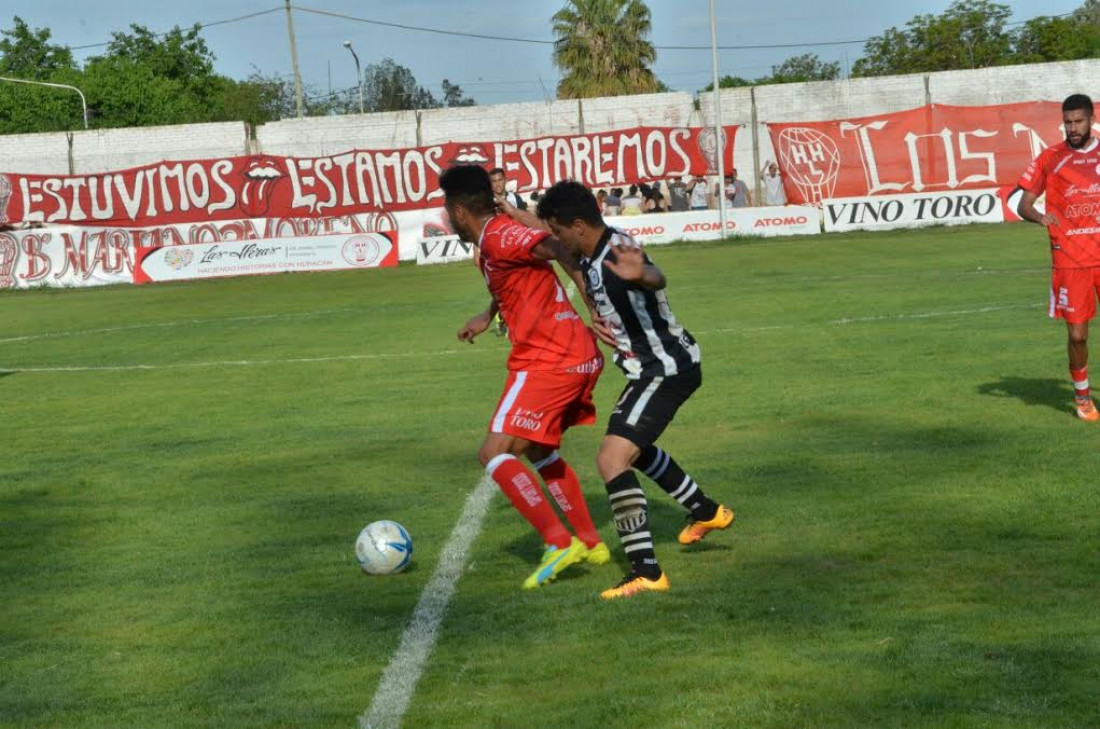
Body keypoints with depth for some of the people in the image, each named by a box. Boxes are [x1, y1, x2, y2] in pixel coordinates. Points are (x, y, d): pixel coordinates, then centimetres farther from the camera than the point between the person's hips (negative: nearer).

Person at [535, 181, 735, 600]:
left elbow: (656, 279, -54)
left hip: (667, 369, -11)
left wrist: (640, 276, -76)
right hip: (655, 365, 11)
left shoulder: (619, 255, -30)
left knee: (611, 459, -22)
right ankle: (707, 513, 50)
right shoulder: (590, 256, 0)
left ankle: (646, 572, -23)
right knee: (632, 446, 32)